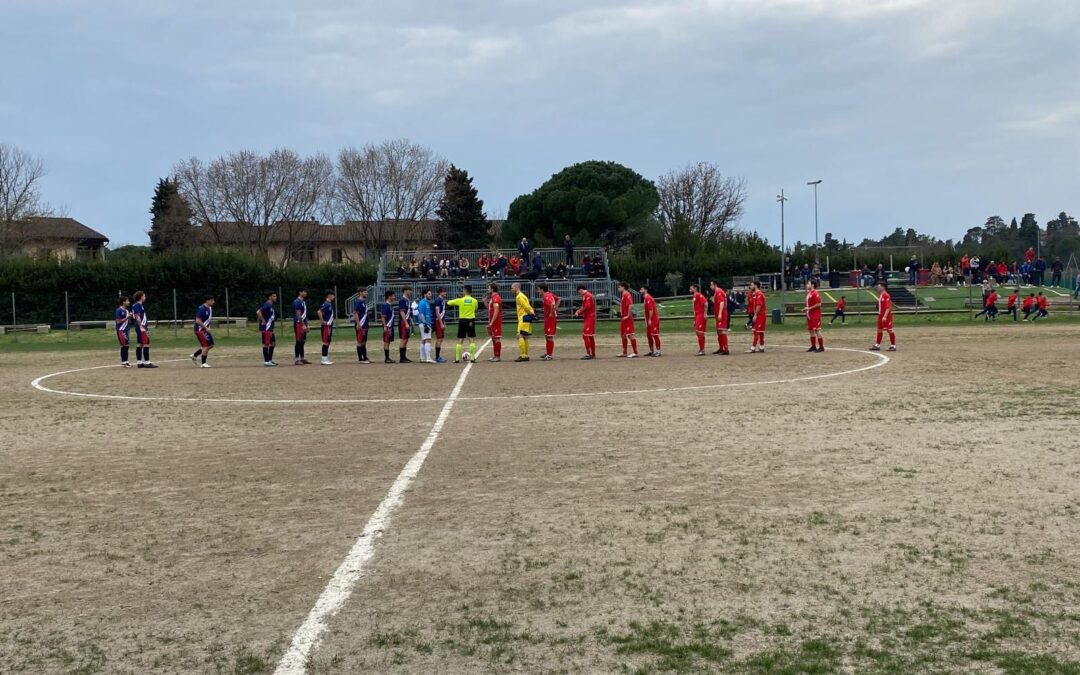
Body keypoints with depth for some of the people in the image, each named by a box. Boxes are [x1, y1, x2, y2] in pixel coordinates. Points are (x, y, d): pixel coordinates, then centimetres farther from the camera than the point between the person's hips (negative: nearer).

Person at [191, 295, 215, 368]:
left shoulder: (210, 308, 9)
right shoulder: (202, 309, -19)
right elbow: (198, 321, -23)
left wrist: (211, 321, 5)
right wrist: (206, 328, -23)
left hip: (205, 329, 9)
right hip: (200, 330, -9)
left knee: (211, 345, 10)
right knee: (206, 346, -10)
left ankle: (194, 355, 22)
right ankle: (203, 364, -1)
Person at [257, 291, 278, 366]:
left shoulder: (271, 305, 15)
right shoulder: (267, 305, -15)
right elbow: (258, 312, -28)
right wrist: (263, 321, -21)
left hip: (270, 328, 10)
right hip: (265, 328, -10)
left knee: (273, 343, 14)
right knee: (266, 344, -5)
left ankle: (270, 360, 21)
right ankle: (266, 362, -1)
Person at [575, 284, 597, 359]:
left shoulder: (587, 296, -13)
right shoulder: (590, 295, 18)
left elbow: (587, 307, -21)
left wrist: (579, 312, -9)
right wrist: (579, 312, 5)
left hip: (588, 319, -10)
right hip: (591, 318, 10)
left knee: (585, 335, -11)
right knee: (591, 336, 14)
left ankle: (589, 354, -14)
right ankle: (593, 354, 19)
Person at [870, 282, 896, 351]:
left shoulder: (886, 296, -16)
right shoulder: (880, 296, 13)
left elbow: (888, 307, -22)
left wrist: (885, 316, -28)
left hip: (886, 316, -10)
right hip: (880, 315, 10)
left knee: (889, 330, -4)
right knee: (879, 330, 12)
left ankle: (893, 346, 2)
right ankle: (877, 345, 19)